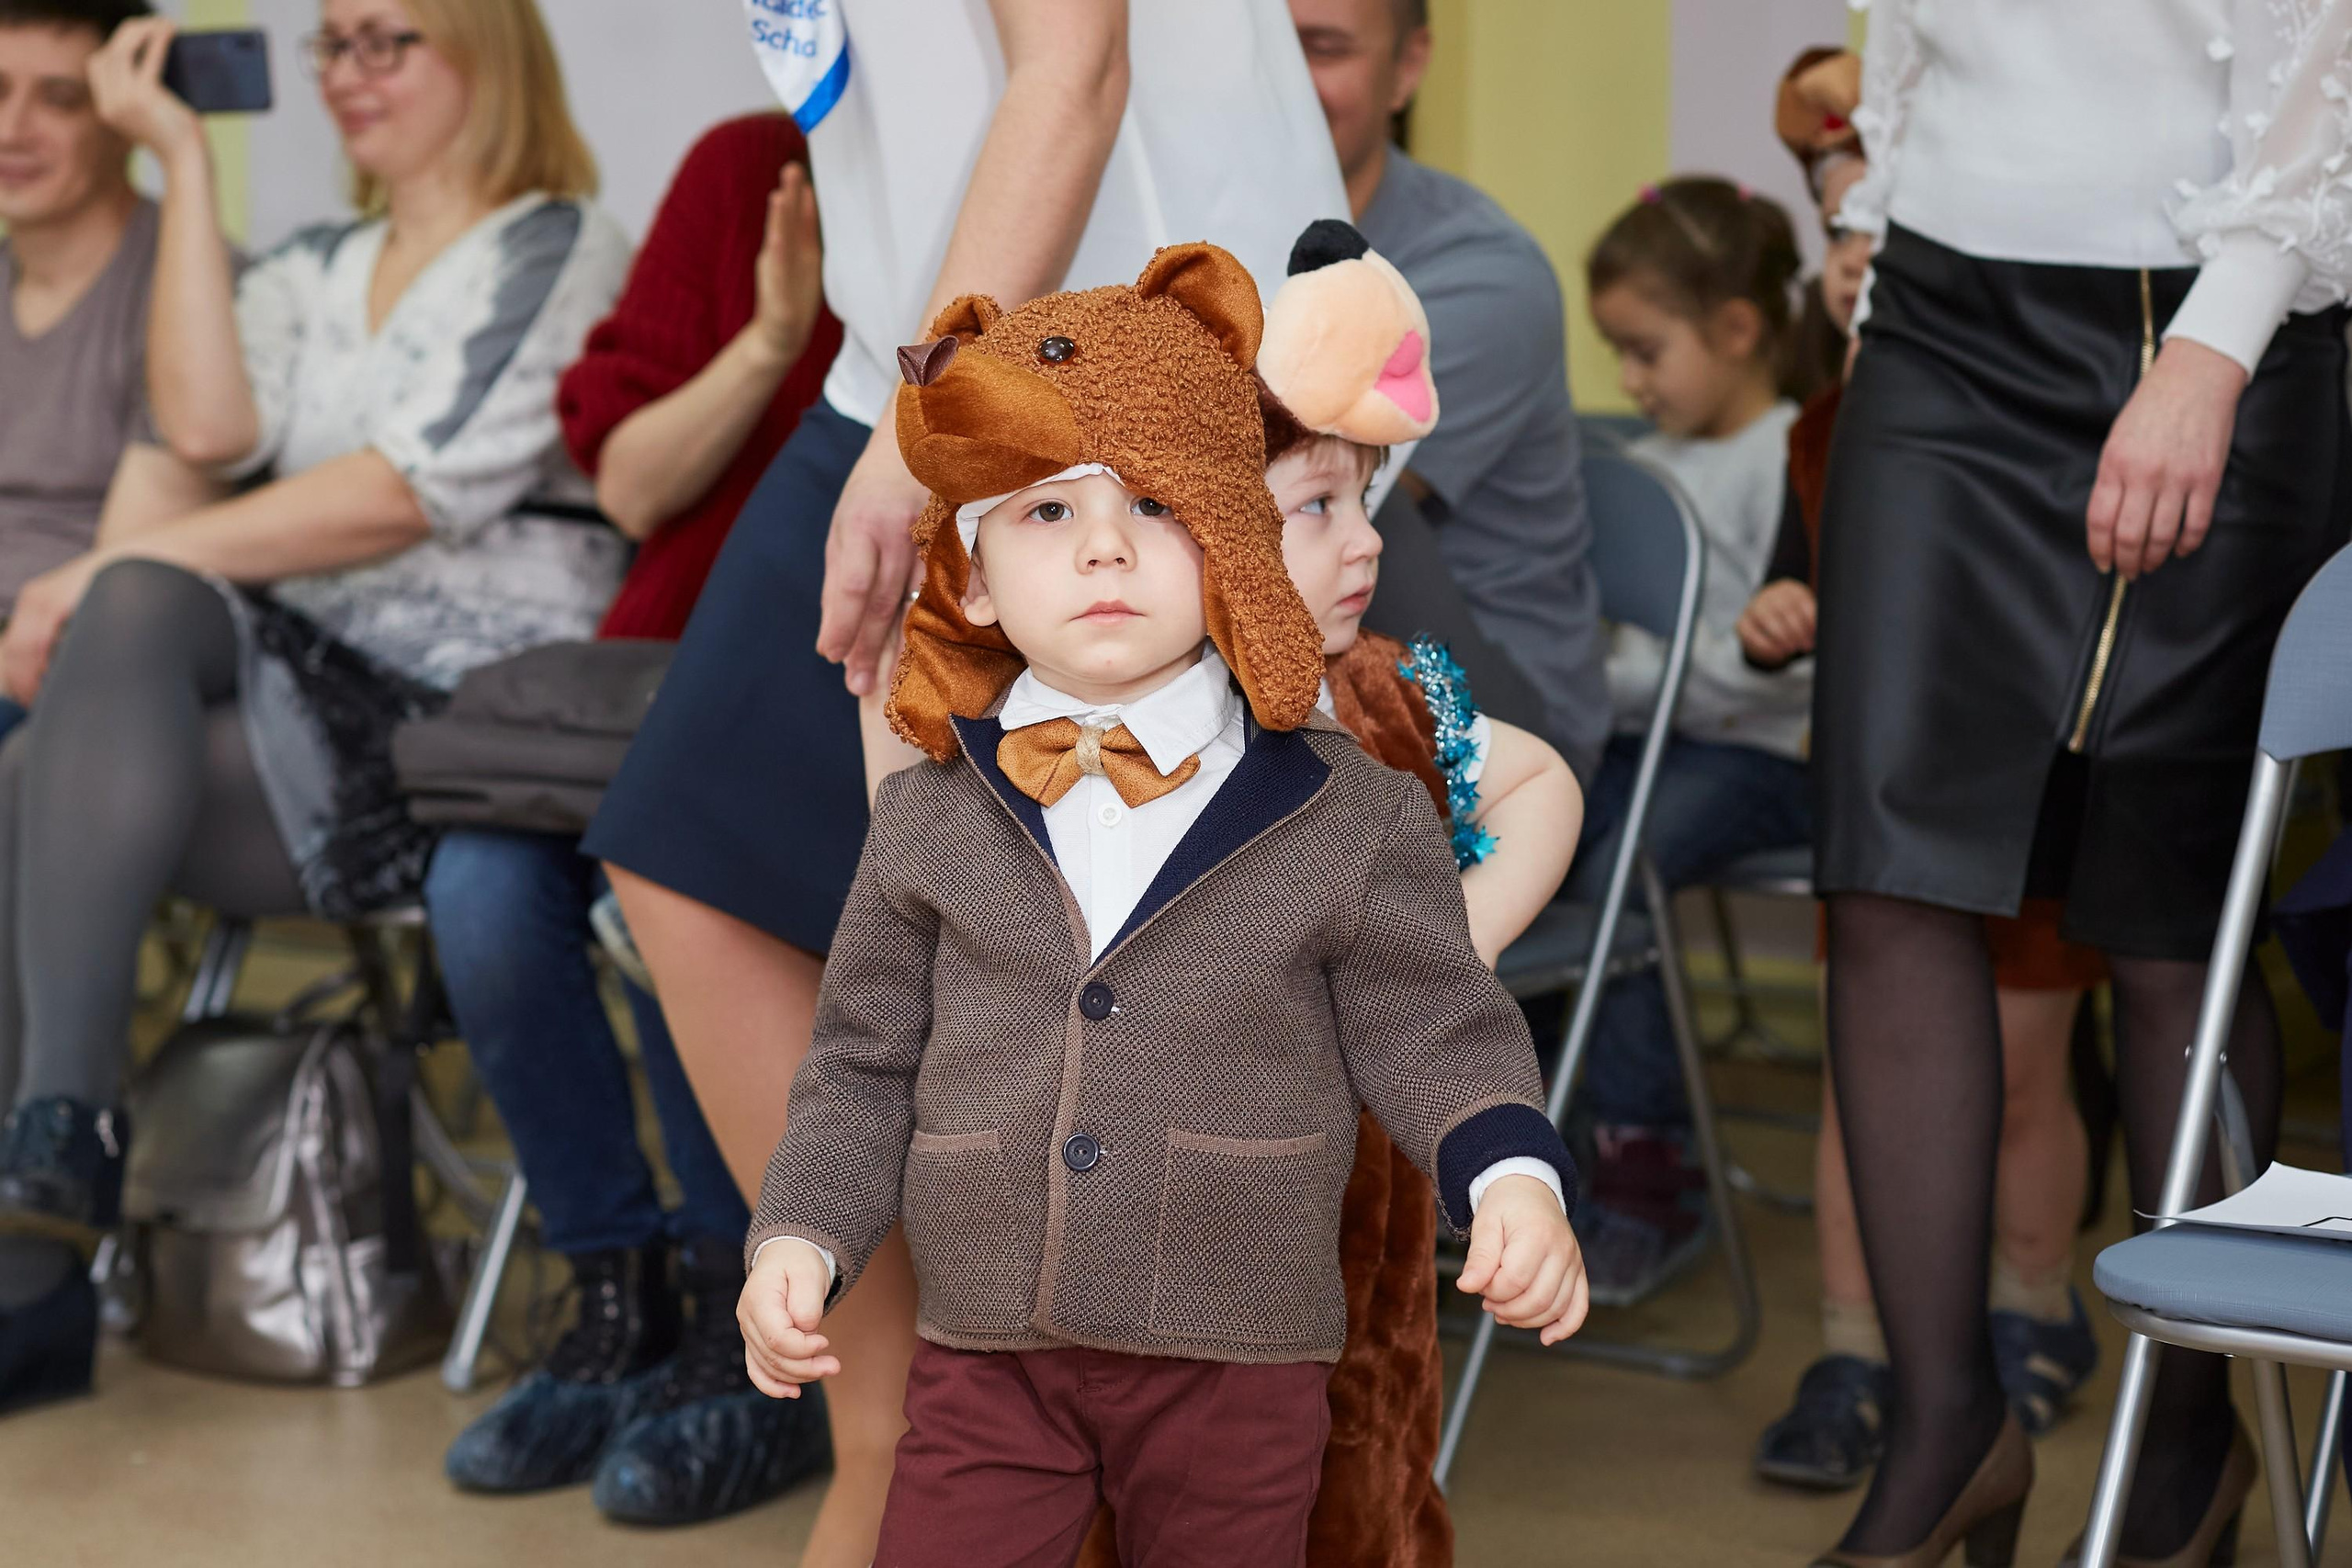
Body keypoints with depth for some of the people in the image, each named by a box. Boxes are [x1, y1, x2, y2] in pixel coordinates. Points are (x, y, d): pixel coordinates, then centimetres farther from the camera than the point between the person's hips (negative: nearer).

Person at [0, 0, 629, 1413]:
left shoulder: (560, 251, 2)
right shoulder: (314, 274, 24)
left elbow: (409, 494, -12)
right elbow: (209, 426, 1)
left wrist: (120, 570, -13)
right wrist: (185, 159, 4)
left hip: (463, 714, -6)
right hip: (294, 686, 6)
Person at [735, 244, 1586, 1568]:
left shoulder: (1352, 814, -3)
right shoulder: (929, 821, 3)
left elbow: (1432, 1034, -1)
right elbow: (866, 1065, 9)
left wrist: (1514, 1176, -18)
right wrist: (802, 1234, -4)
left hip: (1238, 1367, -1)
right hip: (986, 1355, 1)